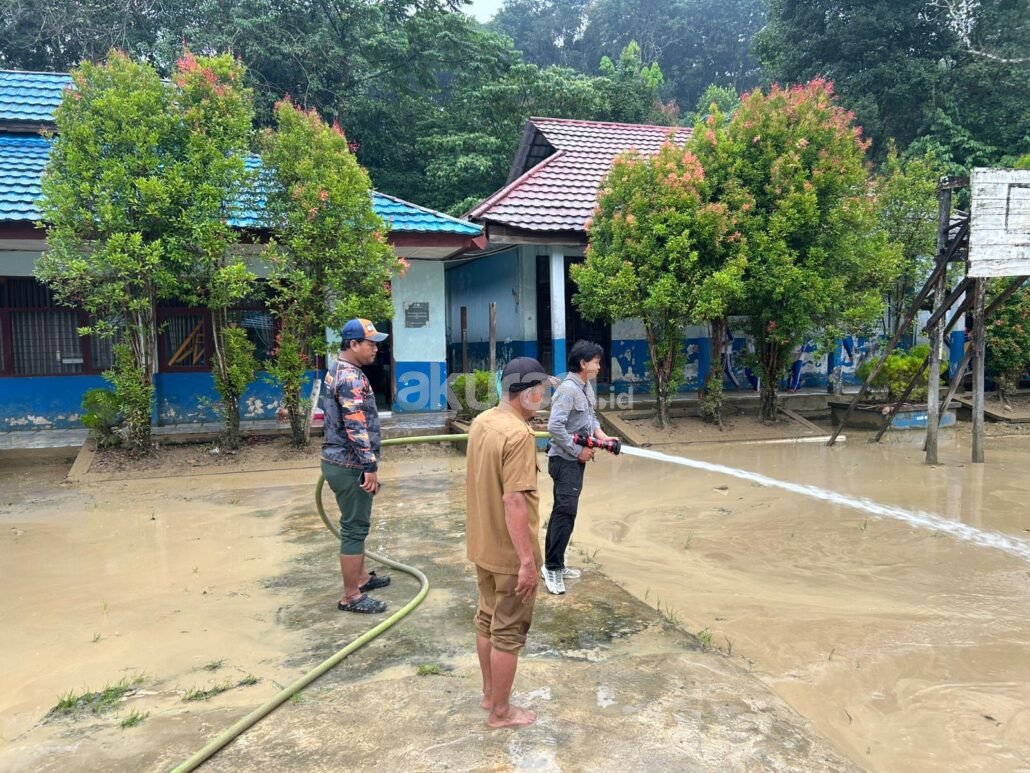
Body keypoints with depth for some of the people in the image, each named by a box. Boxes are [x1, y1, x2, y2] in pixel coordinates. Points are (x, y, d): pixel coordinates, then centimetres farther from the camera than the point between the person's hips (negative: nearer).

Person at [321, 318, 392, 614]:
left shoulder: (337, 371, 14)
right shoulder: (351, 377, -20)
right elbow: (357, 427, -26)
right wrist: (371, 466, -24)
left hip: (339, 460, 10)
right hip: (349, 465, -10)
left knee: (356, 524, 21)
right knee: (354, 527, -3)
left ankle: (360, 576, 34)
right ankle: (351, 596, 6)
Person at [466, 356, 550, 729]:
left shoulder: (481, 422, 3)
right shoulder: (519, 435, -25)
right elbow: (514, 502, -28)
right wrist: (528, 561, -24)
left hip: (481, 544, 9)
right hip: (509, 553, -9)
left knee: (486, 619, 22)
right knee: (509, 631, 8)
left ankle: (489, 692, 39)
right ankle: (501, 711, 23)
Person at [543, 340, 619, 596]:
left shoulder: (586, 386, 9)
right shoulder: (568, 389, -20)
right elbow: (555, 427, -26)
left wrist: (601, 435, 0)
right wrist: (578, 450, -18)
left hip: (575, 459, 10)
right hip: (565, 460, -10)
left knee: (562, 512, 15)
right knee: (565, 513, -8)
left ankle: (554, 564, 24)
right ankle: (551, 568, 1)